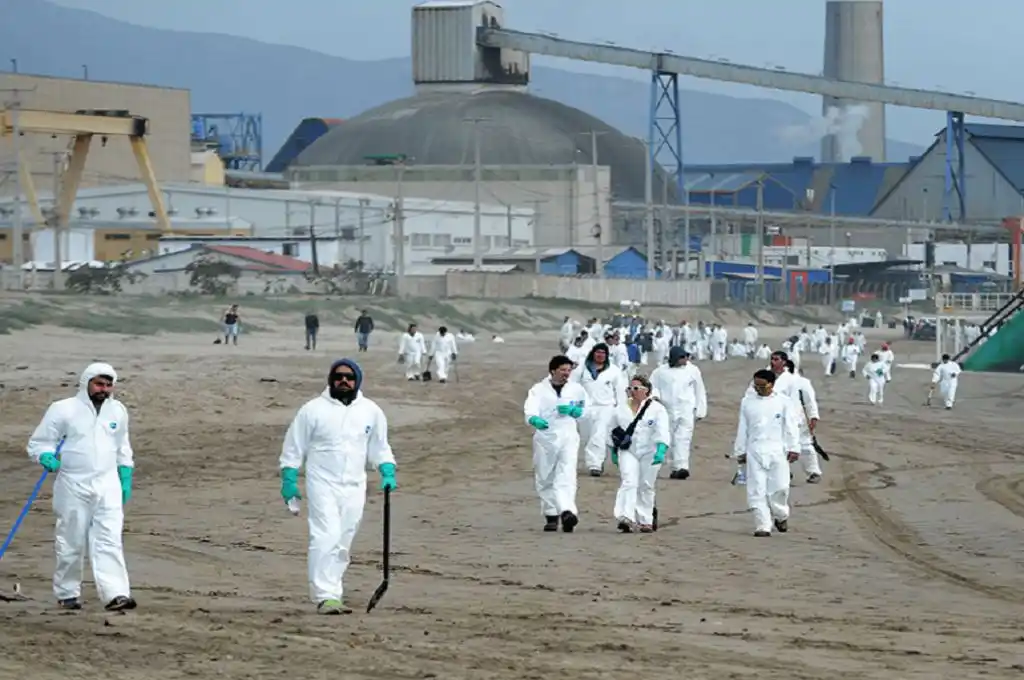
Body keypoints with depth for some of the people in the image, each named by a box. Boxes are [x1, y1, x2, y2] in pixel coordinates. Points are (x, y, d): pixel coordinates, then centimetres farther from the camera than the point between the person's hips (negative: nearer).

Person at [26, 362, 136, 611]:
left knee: (110, 540, -9)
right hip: (73, 486, -3)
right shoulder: (63, 410, -6)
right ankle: (67, 593, 19)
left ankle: (116, 594, -17)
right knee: (71, 543, 4)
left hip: (108, 485, 3)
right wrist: (47, 458, -22)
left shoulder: (118, 411, 10)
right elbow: (38, 443, -2)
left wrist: (126, 477, 19)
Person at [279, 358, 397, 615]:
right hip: (322, 485, -4)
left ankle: (331, 593, 15)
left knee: (342, 545, 7)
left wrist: (388, 472, 3)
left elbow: (379, 447, 18)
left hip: (354, 487, 4)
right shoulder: (313, 409, -2)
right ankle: (325, 596, -19)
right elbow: (293, 447, 4)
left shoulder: (371, 411, 8)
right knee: (326, 538, -16)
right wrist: (289, 479, 0)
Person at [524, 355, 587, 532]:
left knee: (567, 476, -17)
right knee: (545, 479, 6)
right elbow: (530, 409, -14)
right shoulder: (539, 390, 4)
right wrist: (535, 419, -38)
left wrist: (572, 410, -5)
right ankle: (551, 516, 19)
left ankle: (567, 512, -32)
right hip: (545, 438, 0)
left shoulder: (577, 389, 11)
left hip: (568, 437, 0)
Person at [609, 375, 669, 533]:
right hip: (628, 452, 2)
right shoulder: (622, 409, 8)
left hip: (650, 453, -2)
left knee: (646, 487, 6)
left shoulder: (657, 409, -4)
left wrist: (661, 450, -27)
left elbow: (662, 431, -14)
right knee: (628, 483, -15)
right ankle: (626, 518, -26)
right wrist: (613, 451, 17)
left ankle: (645, 521, 17)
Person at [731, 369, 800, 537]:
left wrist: (793, 448, -4)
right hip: (755, 451, 2)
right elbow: (742, 428, 13)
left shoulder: (784, 402, 3)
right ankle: (762, 525, -3)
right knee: (757, 490, -5)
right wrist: (740, 451, 12)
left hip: (777, 451, -2)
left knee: (779, 487, -3)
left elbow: (791, 427, 2)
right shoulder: (747, 402, 9)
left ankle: (781, 516, 25)